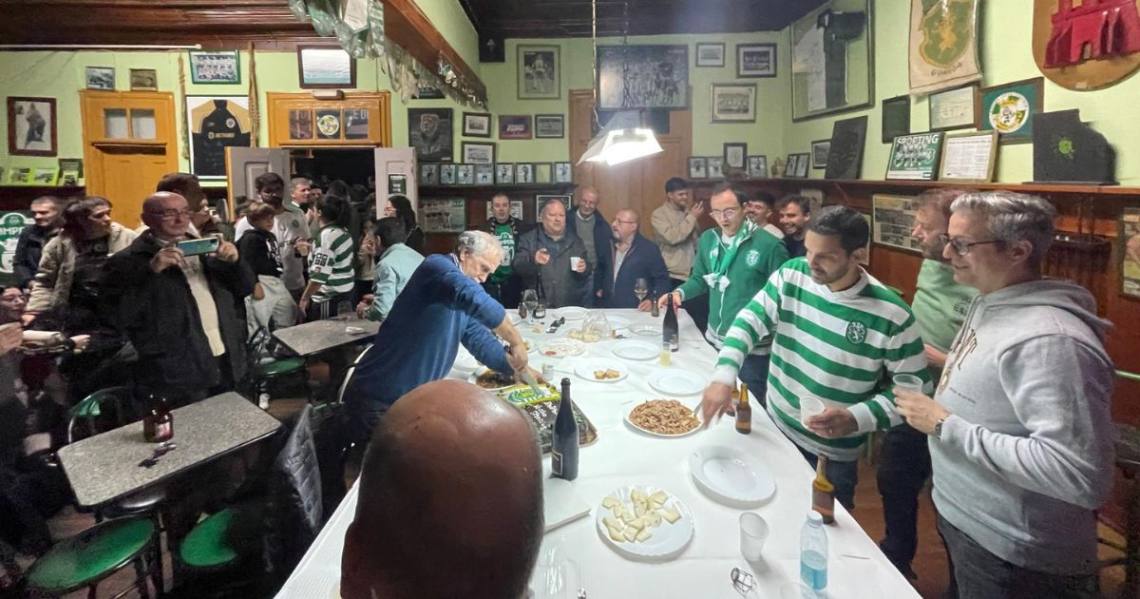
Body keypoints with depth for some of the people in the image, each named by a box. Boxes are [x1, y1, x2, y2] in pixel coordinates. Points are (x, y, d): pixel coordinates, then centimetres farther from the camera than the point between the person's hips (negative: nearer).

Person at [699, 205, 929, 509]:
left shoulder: (892, 315, -20)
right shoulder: (791, 274, -11)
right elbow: (750, 320, -11)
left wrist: (856, 418, -27)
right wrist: (723, 378, -26)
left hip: (833, 454, -3)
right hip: (773, 428, 3)